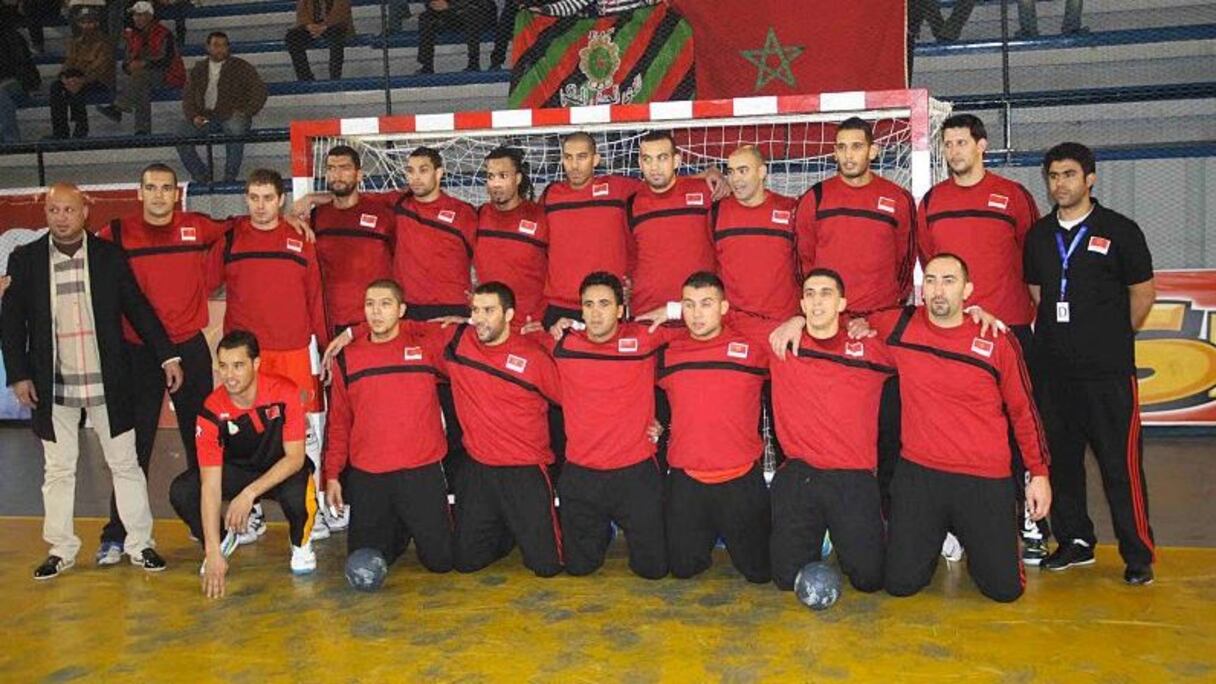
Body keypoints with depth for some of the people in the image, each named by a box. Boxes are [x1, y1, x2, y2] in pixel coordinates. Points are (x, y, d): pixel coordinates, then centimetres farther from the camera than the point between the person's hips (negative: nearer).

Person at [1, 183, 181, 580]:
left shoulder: (109, 256, 1)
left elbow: (137, 307, 3)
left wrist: (167, 356, -1)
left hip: (107, 383, -1)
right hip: (52, 386, 1)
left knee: (125, 464, 5)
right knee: (58, 469, 11)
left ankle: (140, 544, 15)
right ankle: (61, 548, 23)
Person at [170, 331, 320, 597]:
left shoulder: (284, 393, -26)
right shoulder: (213, 410, -22)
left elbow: (295, 457, -21)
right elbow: (211, 485, -24)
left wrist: (249, 494, -34)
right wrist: (214, 552, -29)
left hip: (284, 470, -2)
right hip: (237, 470, 2)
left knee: (297, 495, -37)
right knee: (181, 491, -22)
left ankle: (300, 543, -1)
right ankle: (221, 541, 8)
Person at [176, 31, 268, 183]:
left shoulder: (240, 67, 9)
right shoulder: (199, 69, 18)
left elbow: (259, 90, 2)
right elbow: (188, 97, 16)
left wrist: (245, 112, -10)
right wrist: (194, 116, -4)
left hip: (232, 116, -3)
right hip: (205, 118, 3)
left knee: (235, 128, -39)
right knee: (182, 130, -23)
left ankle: (230, 178, -30)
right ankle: (202, 176, -13)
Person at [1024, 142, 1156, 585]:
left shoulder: (1119, 230, -1)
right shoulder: (1039, 234, 11)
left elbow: (1143, 293, 4)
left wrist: (1113, 338, 10)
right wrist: (1052, 338, 13)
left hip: (1108, 371, -4)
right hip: (1054, 367, 5)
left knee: (1121, 464, -5)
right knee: (1061, 458, 10)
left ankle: (1138, 554, 6)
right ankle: (1075, 541, 23)